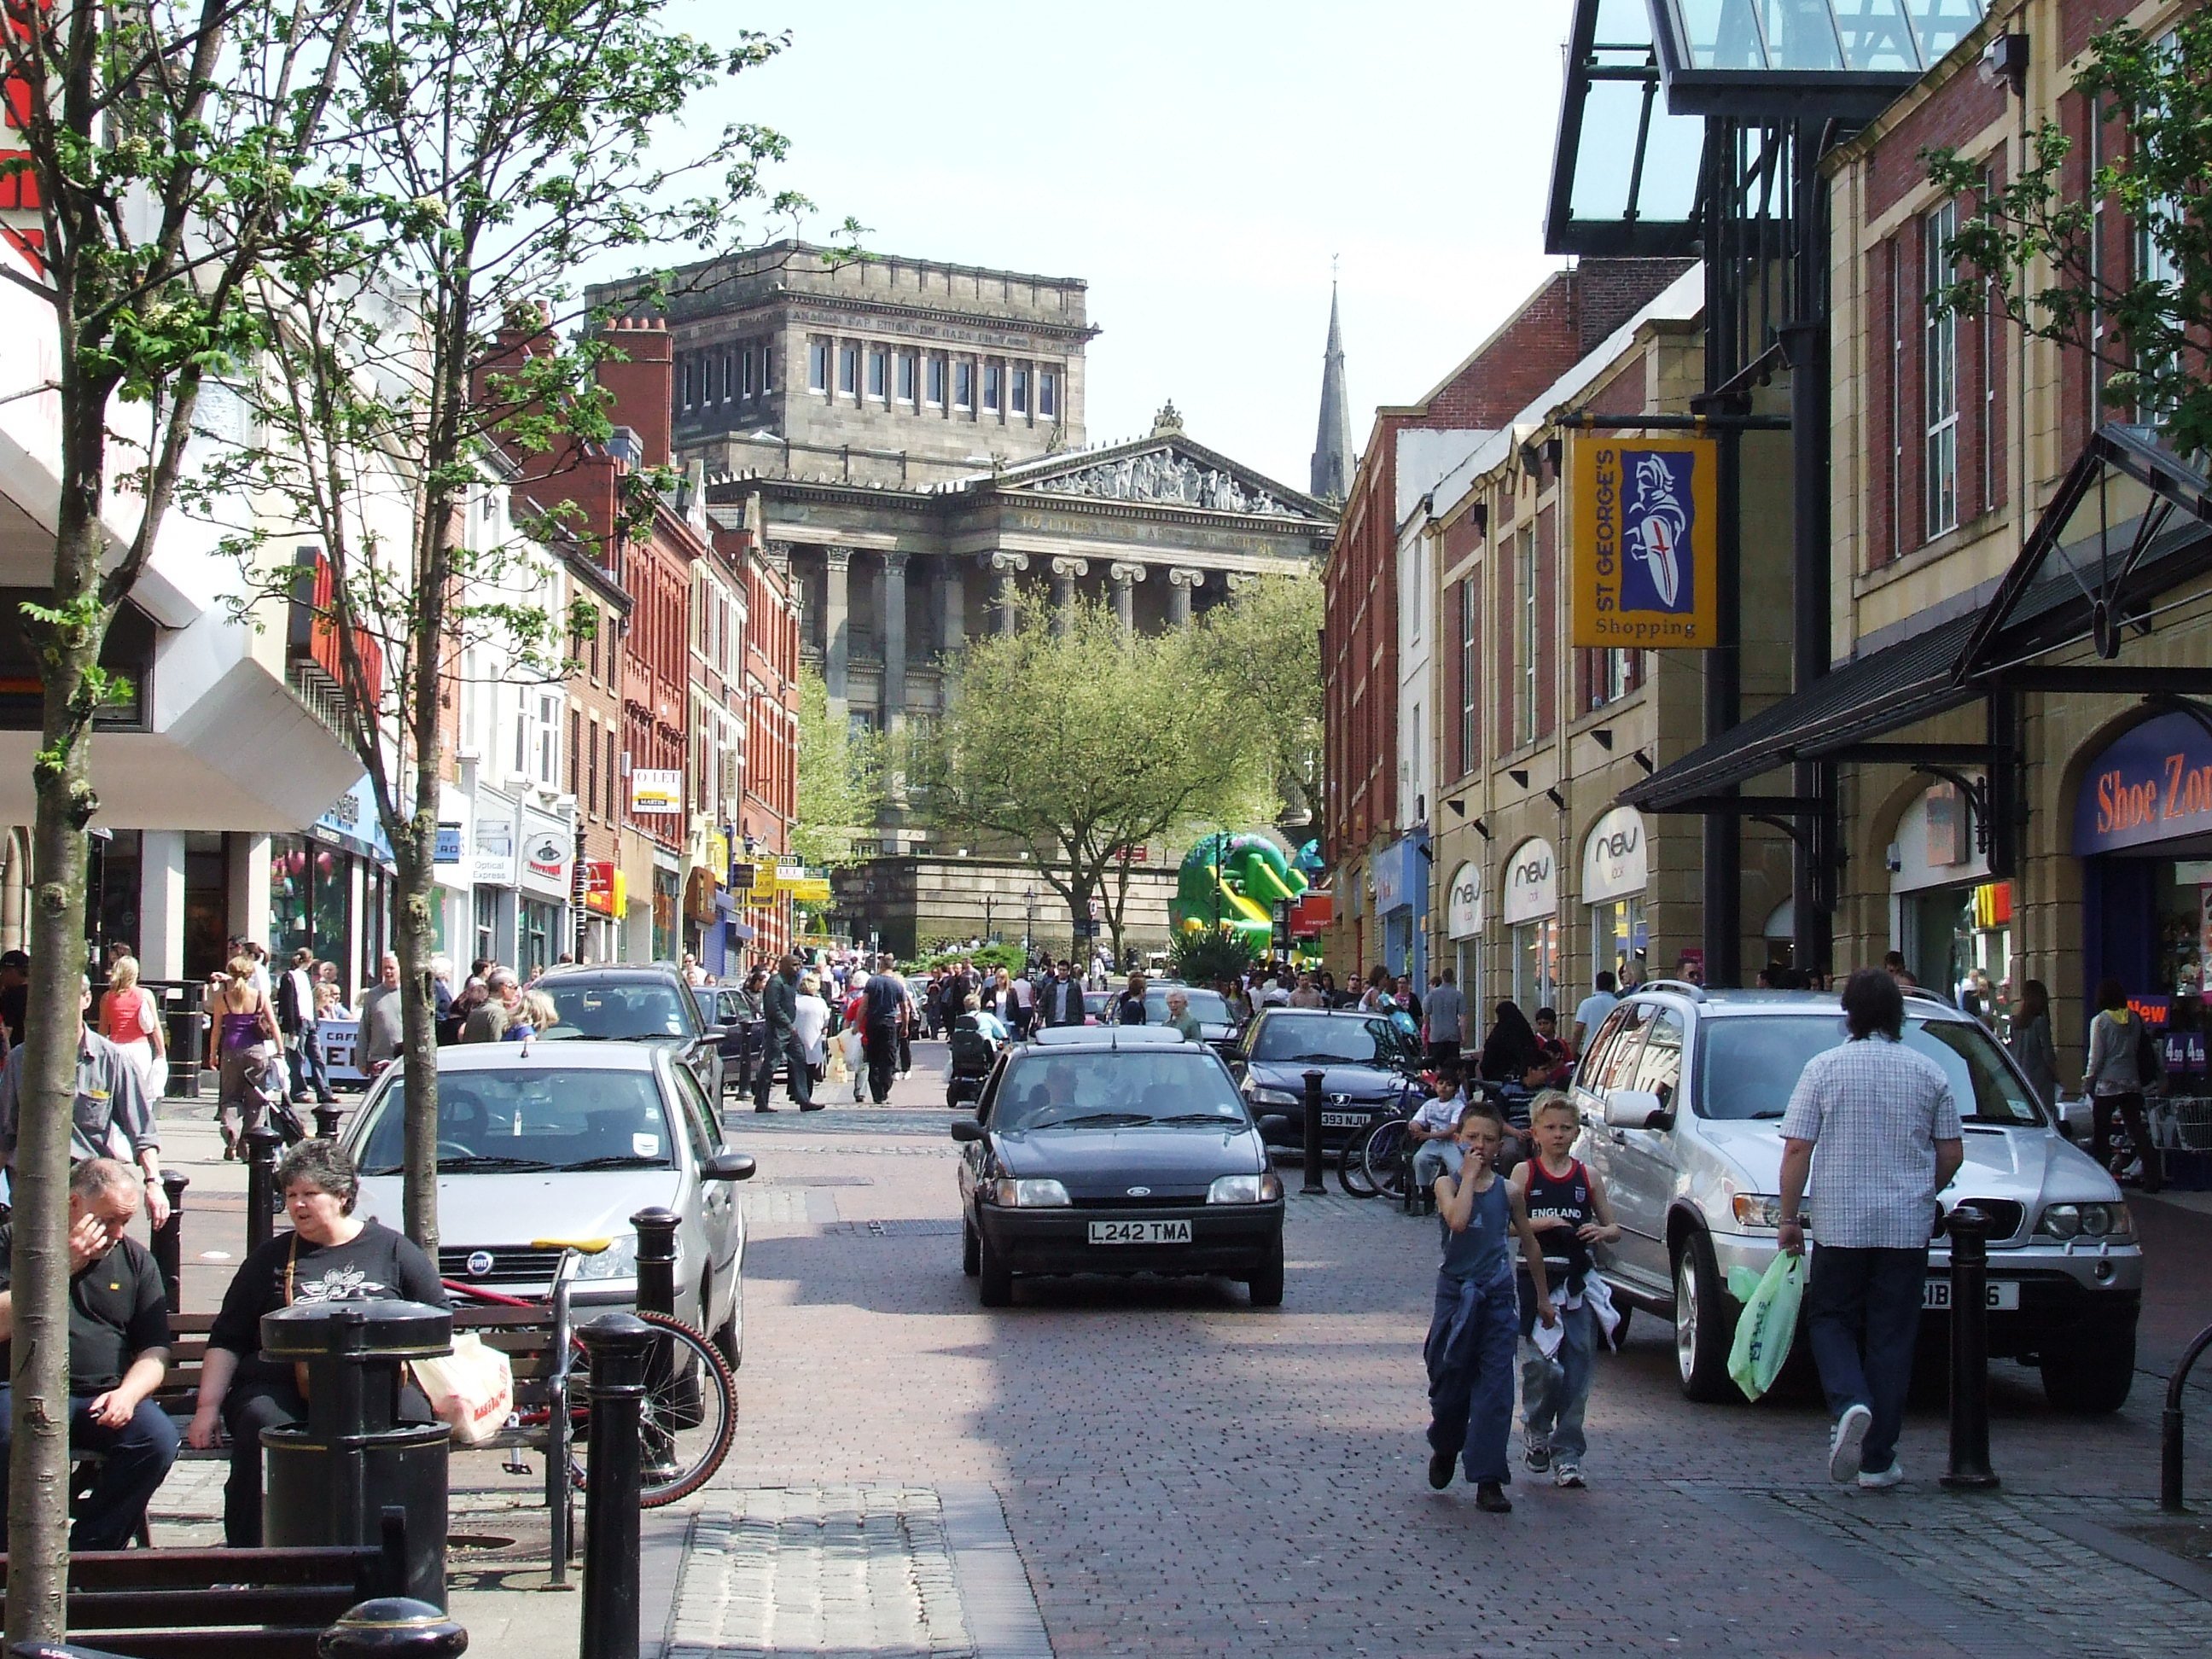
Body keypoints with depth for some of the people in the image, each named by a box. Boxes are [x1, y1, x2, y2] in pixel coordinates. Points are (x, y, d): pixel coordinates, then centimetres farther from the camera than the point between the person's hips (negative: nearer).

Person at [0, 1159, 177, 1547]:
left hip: (105, 1399, 3)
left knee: (159, 1438, -27)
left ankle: (88, 1553, -15)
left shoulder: (136, 1260, 15)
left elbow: (155, 1351, 11)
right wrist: (62, 1267, -11)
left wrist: (128, 1393, -11)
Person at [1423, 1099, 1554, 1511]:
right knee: (1448, 1384, 9)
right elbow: (1458, 1221, -23)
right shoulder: (1447, 1184, -2)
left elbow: (1529, 1243, 16)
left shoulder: (1507, 1192, 4)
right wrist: (1469, 1175, -16)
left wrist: (1543, 1296, 18)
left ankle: (1488, 1480, -4)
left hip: (1498, 1297, 1)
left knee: (1495, 1389, -5)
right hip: (1454, 1292, -1)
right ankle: (1445, 1447, 38)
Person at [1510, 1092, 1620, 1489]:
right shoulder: (1524, 1173, 3)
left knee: (1576, 1371, 0)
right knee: (1543, 1366, -8)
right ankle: (1535, 1433, 16)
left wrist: (1602, 1231, -8)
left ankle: (1567, 1455, 6)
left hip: (1578, 1281, 2)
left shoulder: (1587, 1176, 9)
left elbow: (1613, 1227, 14)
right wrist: (1540, 1224, -19)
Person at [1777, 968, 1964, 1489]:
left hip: (1839, 1224, -2)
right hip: (1908, 1226, 2)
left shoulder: (1824, 1068, -3)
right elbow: (1951, 1153, 7)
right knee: (1892, 1335, 6)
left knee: (1830, 1319, 14)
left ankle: (1850, 1404, -14)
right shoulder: (1928, 1073, 3)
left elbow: (1796, 1149, -6)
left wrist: (1789, 1217, 2)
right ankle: (1878, 1460, 7)